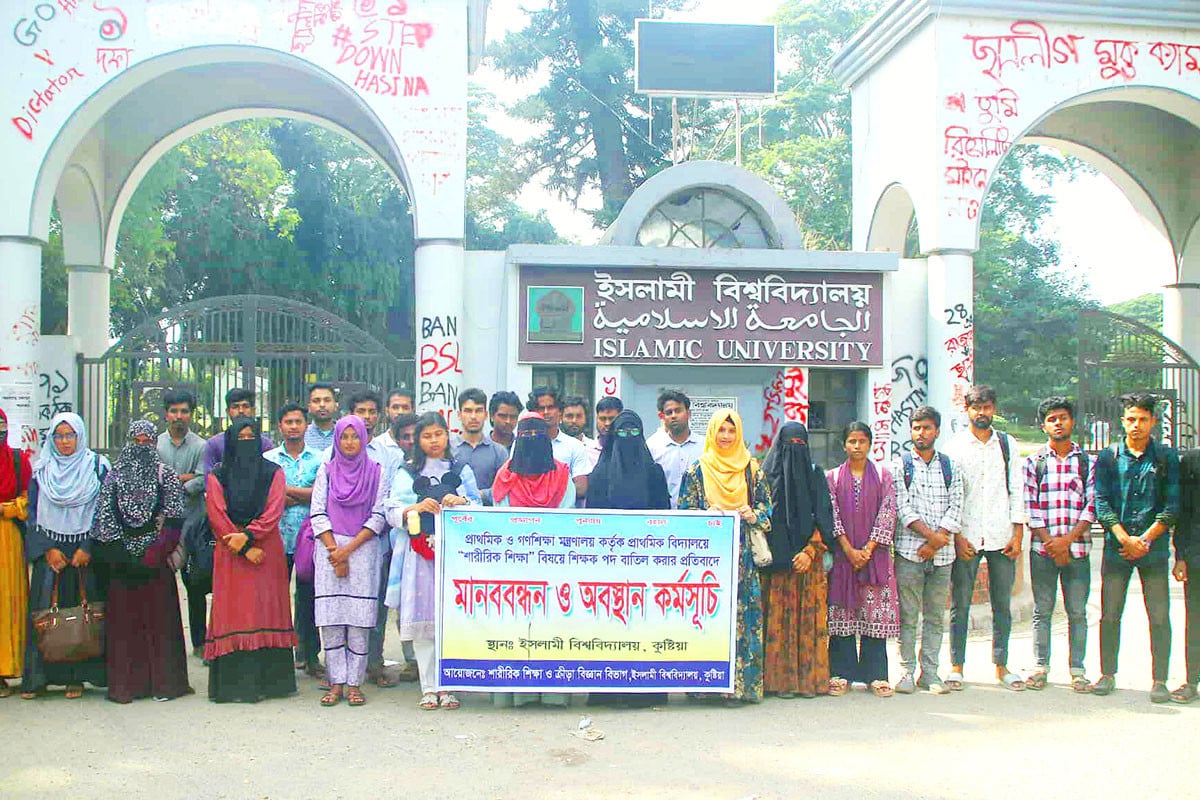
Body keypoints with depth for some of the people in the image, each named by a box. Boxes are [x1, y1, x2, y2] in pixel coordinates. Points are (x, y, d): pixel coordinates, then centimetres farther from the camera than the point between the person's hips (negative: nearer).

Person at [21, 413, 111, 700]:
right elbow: (33, 512, 8)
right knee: (40, 609, -3)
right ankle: (35, 677, 2)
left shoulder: (97, 466, 2)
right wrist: (48, 549, -3)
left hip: (84, 549, -2)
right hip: (48, 549, 2)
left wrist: (87, 548, -8)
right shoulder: (42, 469, 8)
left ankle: (75, 676, 3)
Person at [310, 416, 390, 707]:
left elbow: (378, 516, 1)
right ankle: (336, 683, 4)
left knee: (359, 618, -5)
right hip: (330, 549, 1)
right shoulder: (326, 471, 11)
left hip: (363, 549, -1)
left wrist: (348, 549, -7)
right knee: (330, 618, -2)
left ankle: (354, 683, 1)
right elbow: (318, 513, 5)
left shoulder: (376, 472, 7)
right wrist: (333, 551, -6)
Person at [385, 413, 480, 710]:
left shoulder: (462, 471, 16)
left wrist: (462, 502, -10)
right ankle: (428, 688, 3)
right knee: (422, 619, -4)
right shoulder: (407, 473, 13)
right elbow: (392, 513, 2)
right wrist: (417, 507, -16)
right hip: (420, 554, 0)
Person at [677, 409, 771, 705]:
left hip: (743, 555, 2)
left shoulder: (751, 468, 11)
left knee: (743, 612, -2)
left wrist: (755, 515, -7)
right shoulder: (697, 469, 6)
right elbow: (685, 511, 5)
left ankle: (740, 683, 2)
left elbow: (766, 503, 13)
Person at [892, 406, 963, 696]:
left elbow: (955, 509, 3)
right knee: (908, 616, -1)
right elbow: (903, 508, -4)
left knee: (935, 616, 5)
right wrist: (930, 534, -13)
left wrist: (935, 543, -8)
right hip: (909, 551, -2)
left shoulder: (950, 467, 11)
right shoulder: (900, 466, 6)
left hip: (941, 553, 2)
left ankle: (929, 672, 12)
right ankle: (907, 671, 5)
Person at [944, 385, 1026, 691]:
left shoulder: (1008, 445, 9)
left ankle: (1001, 665, 17)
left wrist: (1018, 533, 0)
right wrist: (957, 536, -8)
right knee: (960, 605, 2)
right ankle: (957, 665, 11)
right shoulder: (955, 446, 2)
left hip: (1001, 536, 2)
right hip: (966, 537, -2)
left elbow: (1016, 490, 8)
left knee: (1002, 604, 7)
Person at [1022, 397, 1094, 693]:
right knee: (1042, 611, 4)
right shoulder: (1034, 461, 6)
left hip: (1077, 548, 0)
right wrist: (1049, 541, -8)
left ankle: (1077, 669, 12)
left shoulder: (1088, 461, 8)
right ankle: (1040, 667, 11)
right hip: (1042, 548, 0)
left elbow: (1092, 505, 1)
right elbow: (1029, 506, 1)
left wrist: (1067, 539, -9)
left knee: (1077, 612, 4)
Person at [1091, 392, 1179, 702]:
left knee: (1159, 617, 0)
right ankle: (1107, 674, 15)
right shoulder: (1108, 458, 7)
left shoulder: (1167, 457, 6)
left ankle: (1159, 680, 8)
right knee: (1110, 615, 4)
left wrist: (1145, 539, -10)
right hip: (1116, 548, 1)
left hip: (1154, 549, 0)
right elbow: (1101, 503, 0)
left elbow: (1172, 505, 0)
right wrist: (1126, 539, -11)